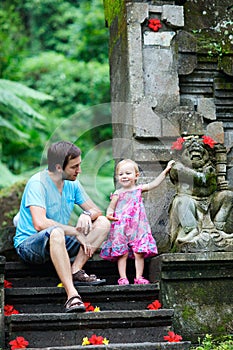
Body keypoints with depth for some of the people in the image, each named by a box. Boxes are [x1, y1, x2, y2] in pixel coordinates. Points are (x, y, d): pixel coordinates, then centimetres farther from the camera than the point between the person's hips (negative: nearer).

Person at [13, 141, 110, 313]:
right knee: (56, 233, -41)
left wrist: (87, 214, -17)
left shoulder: (72, 184, 4)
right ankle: (72, 295, -47)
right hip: (28, 244, -8)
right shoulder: (38, 183, -19)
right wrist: (76, 233, -27)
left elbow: (96, 210, 8)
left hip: (60, 241, 8)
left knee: (103, 223, -5)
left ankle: (75, 271, -20)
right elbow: (40, 223, -31)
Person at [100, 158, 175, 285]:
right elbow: (111, 207, 4)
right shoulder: (118, 194, 2)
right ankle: (123, 278, 1)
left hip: (138, 226, 2)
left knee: (139, 253, -2)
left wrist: (165, 171, 3)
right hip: (121, 229, -2)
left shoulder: (139, 189, 8)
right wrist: (109, 214, -19)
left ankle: (139, 277, 3)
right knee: (122, 253, -2)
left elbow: (154, 184, 6)